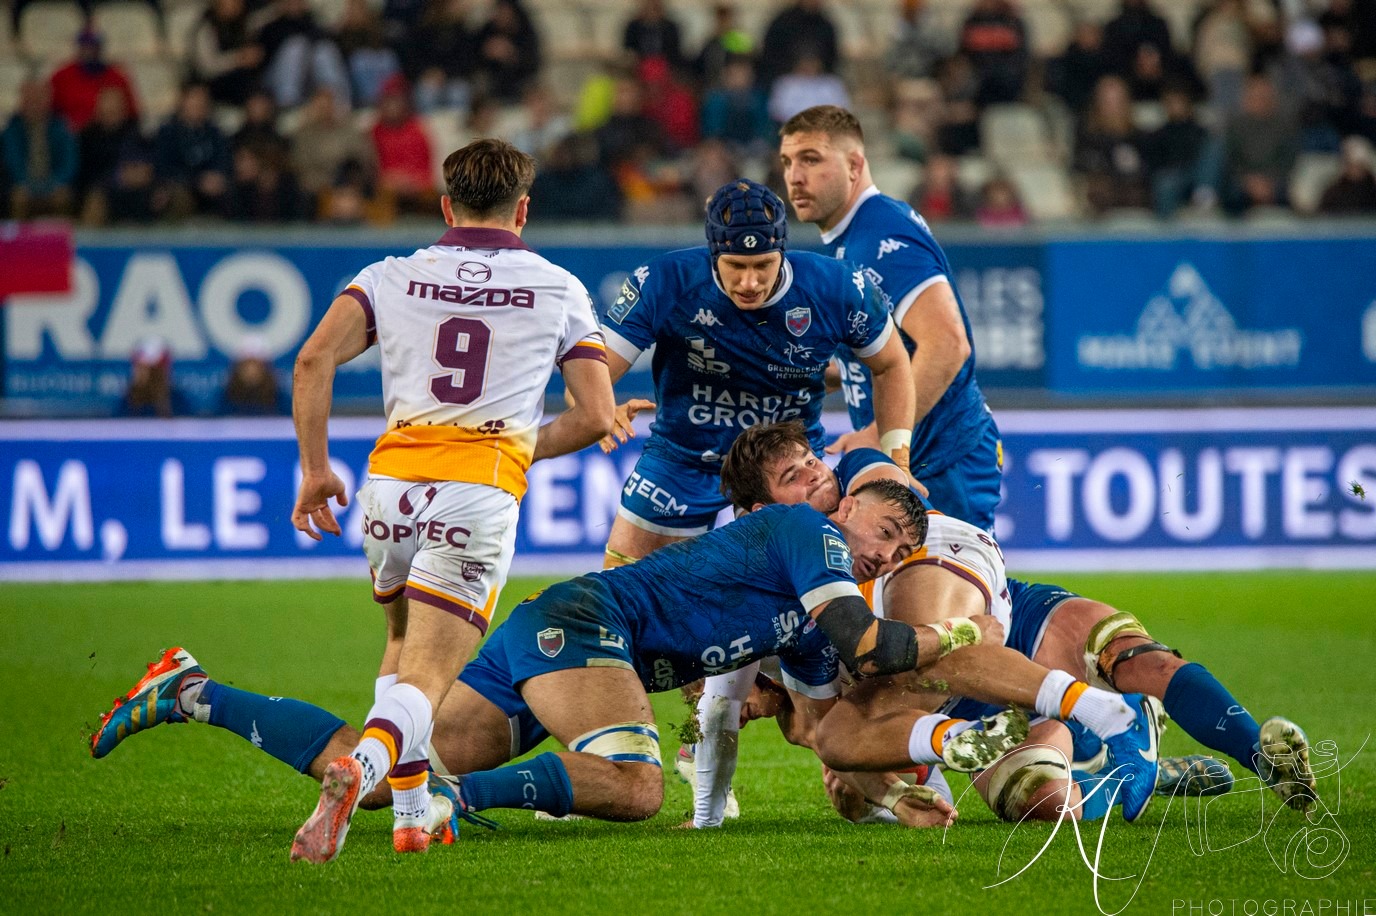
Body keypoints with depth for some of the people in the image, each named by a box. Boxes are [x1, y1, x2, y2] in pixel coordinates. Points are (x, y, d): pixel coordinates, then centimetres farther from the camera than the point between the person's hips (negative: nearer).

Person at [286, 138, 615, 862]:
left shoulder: (392, 277, 13)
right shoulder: (559, 289, 12)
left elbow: (314, 359, -2)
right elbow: (596, 415, 8)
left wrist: (314, 469, 2)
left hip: (391, 477, 3)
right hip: (480, 487, -2)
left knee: (405, 644, 28)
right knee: (425, 680, -8)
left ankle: (410, 814, 21)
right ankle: (359, 770, -40)